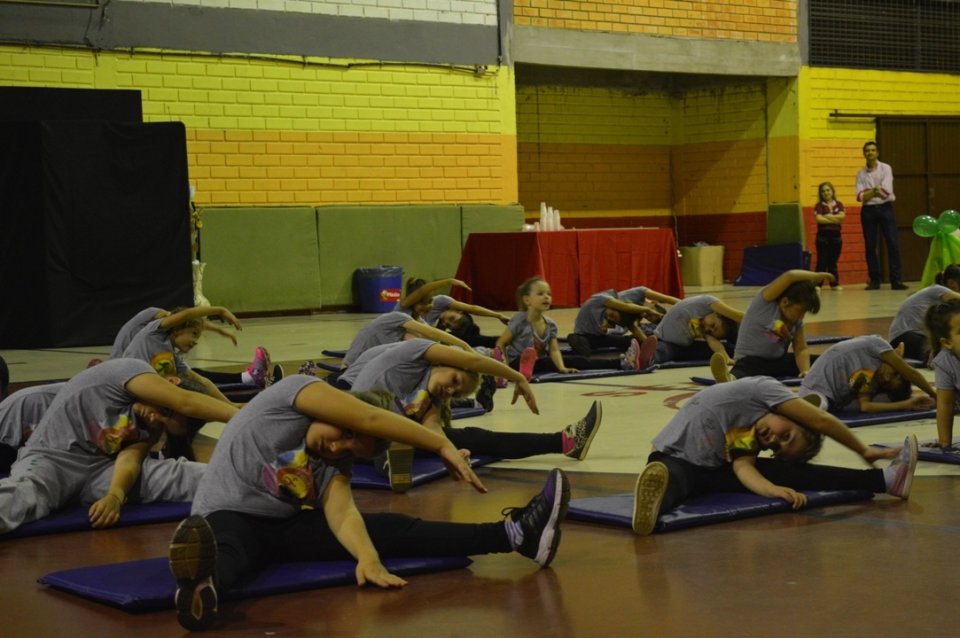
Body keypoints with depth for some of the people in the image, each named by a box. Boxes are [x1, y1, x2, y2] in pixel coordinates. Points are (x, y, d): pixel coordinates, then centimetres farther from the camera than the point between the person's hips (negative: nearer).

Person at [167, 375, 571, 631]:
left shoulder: (334, 465, 5)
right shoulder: (295, 391, -10)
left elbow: (341, 511, -15)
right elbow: (371, 420, -22)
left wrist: (368, 556, -36)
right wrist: (444, 447, -18)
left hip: (284, 527, 6)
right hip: (227, 516, -6)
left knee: (386, 528, -7)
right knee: (225, 551, -44)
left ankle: (515, 533, -13)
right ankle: (202, 588, -81)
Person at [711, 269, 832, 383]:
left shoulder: (796, 320, 7)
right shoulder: (765, 301, -12)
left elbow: (801, 349, 3)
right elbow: (789, 276, -24)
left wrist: (806, 371, -17)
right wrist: (817, 276, -12)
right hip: (750, 361, -8)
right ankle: (729, 378, -75)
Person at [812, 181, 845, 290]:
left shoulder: (839, 204, 8)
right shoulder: (819, 206, 1)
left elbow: (841, 216, -9)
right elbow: (819, 219, -15)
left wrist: (827, 216, -10)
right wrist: (835, 219, -11)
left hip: (836, 235, 2)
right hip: (823, 235, -2)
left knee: (833, 261, 8)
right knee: (822, 261, -5)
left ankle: (834, 283, 15)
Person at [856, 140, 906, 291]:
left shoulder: (886, 169, 1)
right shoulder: (861, 173, 6)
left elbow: (886, 191, -11)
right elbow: (860, 196, -5)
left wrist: (869, 192, -6)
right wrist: (876, 190, -12)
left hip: (885, 209, -2)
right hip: (868, 211, 2)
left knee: (893, 244, -7)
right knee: (870, 246, 2)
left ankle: (896, 280, -8)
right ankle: (874, 280, 7)